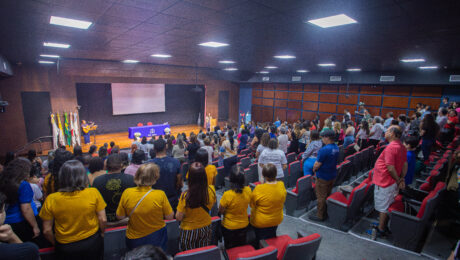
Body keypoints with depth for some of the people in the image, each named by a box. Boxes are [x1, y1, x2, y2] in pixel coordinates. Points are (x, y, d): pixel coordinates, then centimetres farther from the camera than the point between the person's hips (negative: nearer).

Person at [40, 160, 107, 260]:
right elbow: (103, 220, -11)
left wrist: (56, 243, 12)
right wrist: (101, 234, 8)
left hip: (65, 247, 1)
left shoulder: (51, 199, -16)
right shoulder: (93, 193, -19)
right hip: (92, 243, 0)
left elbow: (47, 230, -7)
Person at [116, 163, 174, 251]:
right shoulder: (160, 195, -24)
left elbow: (119, 216, -4)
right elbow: (170, 217, -12)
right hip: (156, 239, -2)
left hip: (134, 239, 2)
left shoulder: (127, 193, -18)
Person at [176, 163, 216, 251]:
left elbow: (179, 218, -18)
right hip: (206, 228, 3)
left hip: (189, 231, -3)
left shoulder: (185, 196, -30)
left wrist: (180, 206, -2)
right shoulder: (211, 190, -20)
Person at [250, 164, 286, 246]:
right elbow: (282, 201, -1)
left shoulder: (259, 189, -33)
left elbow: (252, 205, -15)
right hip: (277, 220, 4)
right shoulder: (281, 185, -18)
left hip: (261, 222, -4)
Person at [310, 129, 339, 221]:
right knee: (328, 195, 21)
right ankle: (326, 213, 35)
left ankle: (320, 216, 18)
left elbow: (317, 164, -23)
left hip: (323, 177, -8)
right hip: (332, 175, 8)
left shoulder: (324, 150, -27)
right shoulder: (336, 148, 1)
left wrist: (314, 169, -1)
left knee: (321, 196, 6)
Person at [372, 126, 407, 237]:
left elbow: (391, 168, -25)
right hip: (392, 182, 9)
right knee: (388, 205, 21)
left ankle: (380, 230, 19)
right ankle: (384, 225, 36)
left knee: (382, 207, 5)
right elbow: (405, 165, 10)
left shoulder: (390, 147, -24)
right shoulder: (402, 147, 5)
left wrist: (398, 180, -11)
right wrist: (401, 179, 8)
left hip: (384, 182, -9)